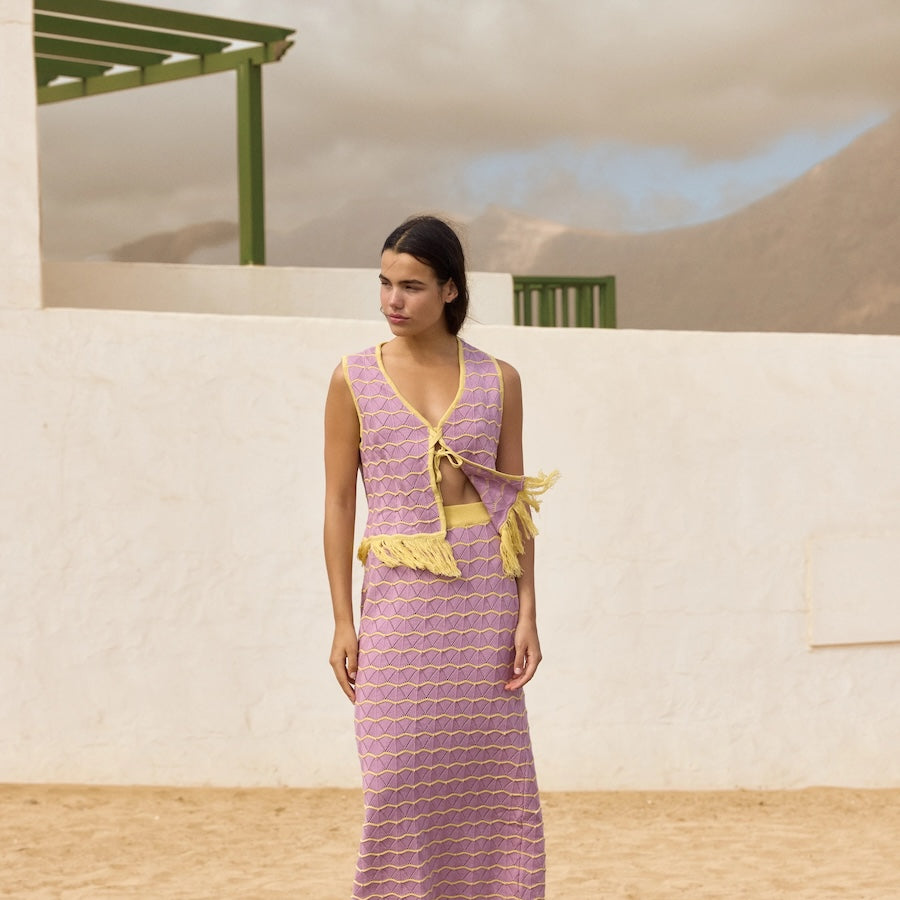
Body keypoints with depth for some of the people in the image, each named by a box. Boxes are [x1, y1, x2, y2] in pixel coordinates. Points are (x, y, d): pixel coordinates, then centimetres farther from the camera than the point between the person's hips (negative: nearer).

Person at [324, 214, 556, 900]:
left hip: (484, 589, 1)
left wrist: (527, 613, -1)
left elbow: (516, 501, 7)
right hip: (399, 593, -1)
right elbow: (339, 500, 3)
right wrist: (343, 622, -2)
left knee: (490, 774, 1)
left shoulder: (497, 379, 6)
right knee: (400, 780, -3)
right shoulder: (355, 379, 3)